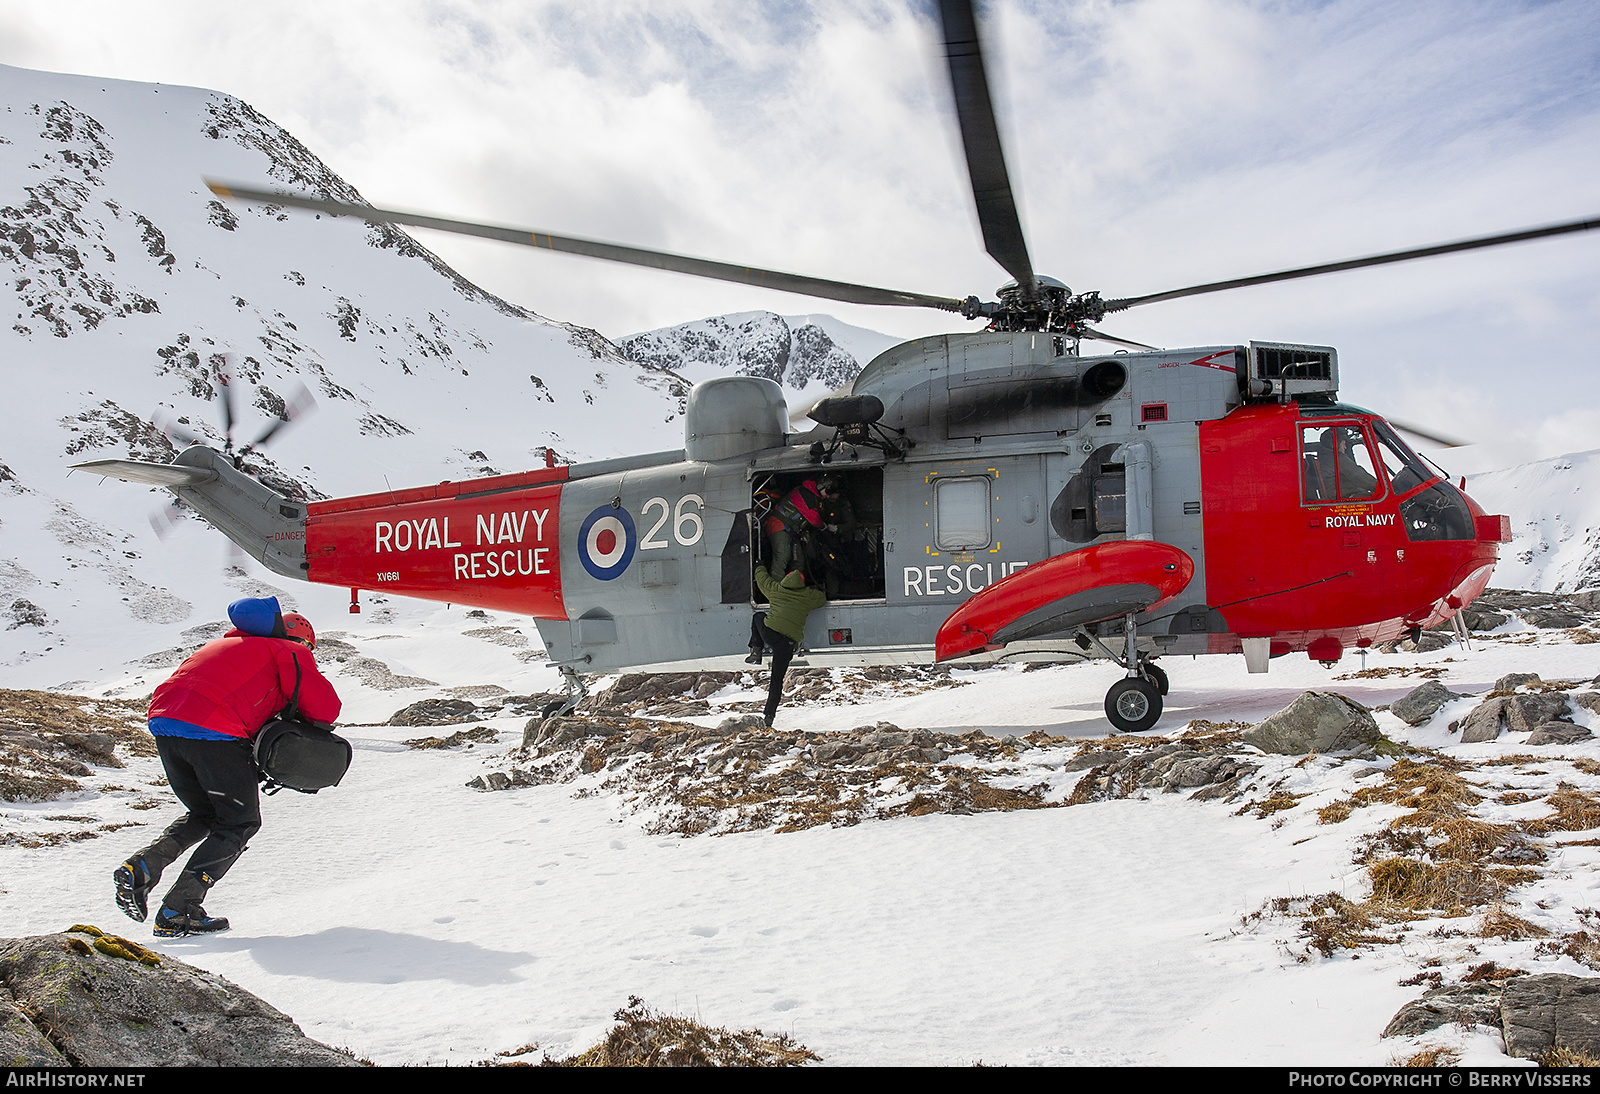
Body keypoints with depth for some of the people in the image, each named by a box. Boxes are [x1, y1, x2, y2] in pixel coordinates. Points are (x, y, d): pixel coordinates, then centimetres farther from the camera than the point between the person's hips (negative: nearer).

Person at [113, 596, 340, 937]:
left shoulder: (228, 644, 35)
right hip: (214, 732, -8)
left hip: (163, 721, 8)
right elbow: (326, 708, 2)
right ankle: (178, 912, 1)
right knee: (240, 823, 7)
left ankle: (140, 869, 6)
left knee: (205, 813, 25)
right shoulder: (290, 653, 12)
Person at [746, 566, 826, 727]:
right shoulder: (808, 596, 14)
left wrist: (760, 567, 56)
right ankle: (769, 715, 9)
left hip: (769, 632, 0)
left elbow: (761, 576, 35)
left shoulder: (774, 589, 17)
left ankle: (756, 650, 19)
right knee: (777, 679, 13)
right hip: (789, 642, 0)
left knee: (758, 616, 34)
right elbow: (823, 598, 32)